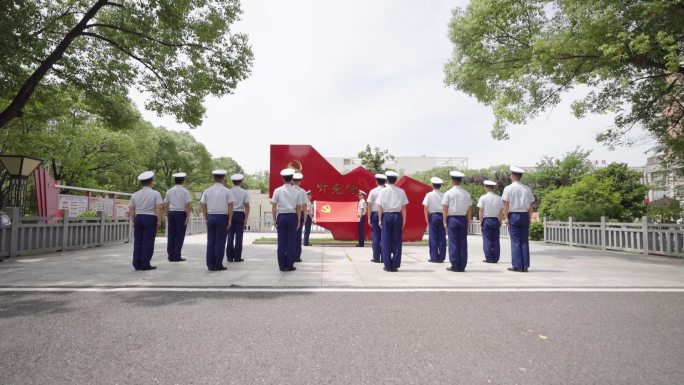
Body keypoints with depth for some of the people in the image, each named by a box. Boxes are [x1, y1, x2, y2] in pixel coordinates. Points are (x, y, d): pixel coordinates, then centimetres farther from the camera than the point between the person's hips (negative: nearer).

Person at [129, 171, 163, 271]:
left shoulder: (135, 194, 11)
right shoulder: (155, 193, -3)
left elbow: (131, 209, 10)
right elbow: (159, 207, -13)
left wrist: (133, 221, 16)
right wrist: (159, 220, -8)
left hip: (138, 218, 5)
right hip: (150, 218, -4)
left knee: (138, 242, 10)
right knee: (148, 242, 0)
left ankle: (137, 264, 13)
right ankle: (145, 265, 1)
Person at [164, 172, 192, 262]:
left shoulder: (169, 191, 9)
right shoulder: (185, 191, -5)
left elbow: (165, 204, 13)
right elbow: (188, 205, -11)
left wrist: (167, 215, 20)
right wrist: (188, 216, -7)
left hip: (171, 213, 5)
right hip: (181, 214, -5)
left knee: (171, 235, 9)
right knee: (179, 236, 0)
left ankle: (171, 256, 12)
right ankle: (177, 256, 1)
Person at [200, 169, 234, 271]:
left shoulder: (207, 191, 5)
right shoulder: (227, 191, -3)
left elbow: (204, 207, 7)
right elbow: (230, 207, -6)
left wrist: (207, 219, 14)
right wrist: (230, 220, -1)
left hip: (211, 217, 3)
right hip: (222, 217, -3)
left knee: (210, 241, 8)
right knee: (220, 242, 1)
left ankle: (210, 265, 12)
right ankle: (218, 265, 3)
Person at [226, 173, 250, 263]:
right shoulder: (244, 192, -1)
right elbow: (247, 206, -4)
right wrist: (246, 218, -1)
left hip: (230, 214, 1)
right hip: (240, 214, -1)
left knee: (230, 236, 6)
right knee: (239, 236, 3)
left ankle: (229, 256, 10)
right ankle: (237, 257, 6)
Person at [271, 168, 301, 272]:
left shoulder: (277, 191, -1)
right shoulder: (296, 192, -1)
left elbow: (274, 207, -2)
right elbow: (298, 208, 0)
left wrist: (275, 220, 6)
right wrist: (298, 221, 8)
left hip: (281, 217, 1)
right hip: (292, 217, -1)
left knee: (281, 242, 6)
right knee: (291, 242, 5)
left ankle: (282, 266, 10)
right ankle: (289, 266, 7)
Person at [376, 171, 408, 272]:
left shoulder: (383, 191, -2)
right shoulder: (401, 191, 0)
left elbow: (380, 207, -3)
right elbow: (403, 208, 0)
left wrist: (380, 219, 3)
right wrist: (404, 219, 7)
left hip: (386, 216, -1)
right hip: (397, 216, 1)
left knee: (386, 241, 6)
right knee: (397, 241, 7)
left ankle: (388, 265, 9)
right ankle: (395, 265, 10)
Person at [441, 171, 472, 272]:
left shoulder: (448, 193, -3)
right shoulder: (467, 194, 7)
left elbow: (445, 209, -5)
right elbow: (469, 210, 8)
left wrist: (445, 222, -1)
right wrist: (468, 221, 15)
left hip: (452, 219, -3)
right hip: (463, 218, 3)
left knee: (453, 242, 1)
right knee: (463, 242, 6)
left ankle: (455, 266, 2)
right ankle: (462, 266, 9)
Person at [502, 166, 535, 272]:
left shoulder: (508, 188, -3)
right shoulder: (527, 189, 9)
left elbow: (506, 204, -7)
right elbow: (530, 206, 9)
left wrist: (506, 217, -4)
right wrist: (529, 218, 13)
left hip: (513, 215, -4)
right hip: (524, 215, 4)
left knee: (515, 241, -1)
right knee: (524, 241, 6)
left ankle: (517, 265, 0)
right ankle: (525, 266, 9)